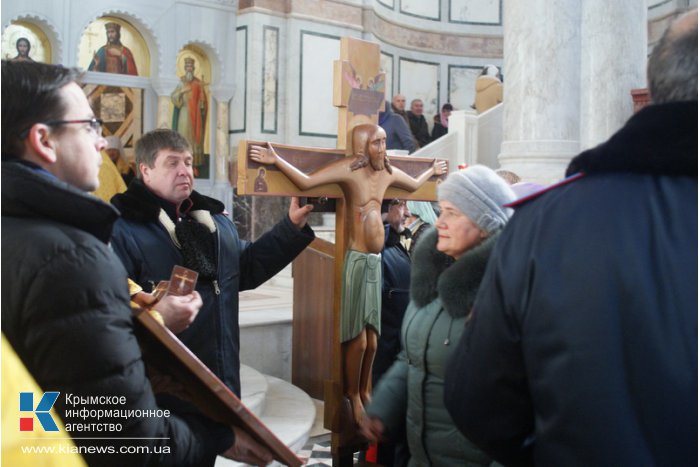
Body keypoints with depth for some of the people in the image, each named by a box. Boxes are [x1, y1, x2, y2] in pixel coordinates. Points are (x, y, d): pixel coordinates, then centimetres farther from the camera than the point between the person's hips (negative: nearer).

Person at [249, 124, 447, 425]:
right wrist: (276, 161, -24)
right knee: (357, 338, -2)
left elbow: (414, 185, 34)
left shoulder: (389, 172, 12)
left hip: (378, 261, 6)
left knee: (372, 338, 12)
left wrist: (432, 171, 46)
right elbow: (306, 182, -17)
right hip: (357, 260, -6)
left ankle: (365, 390, 29)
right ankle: (353, 394, 16)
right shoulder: (349, 168, -8)